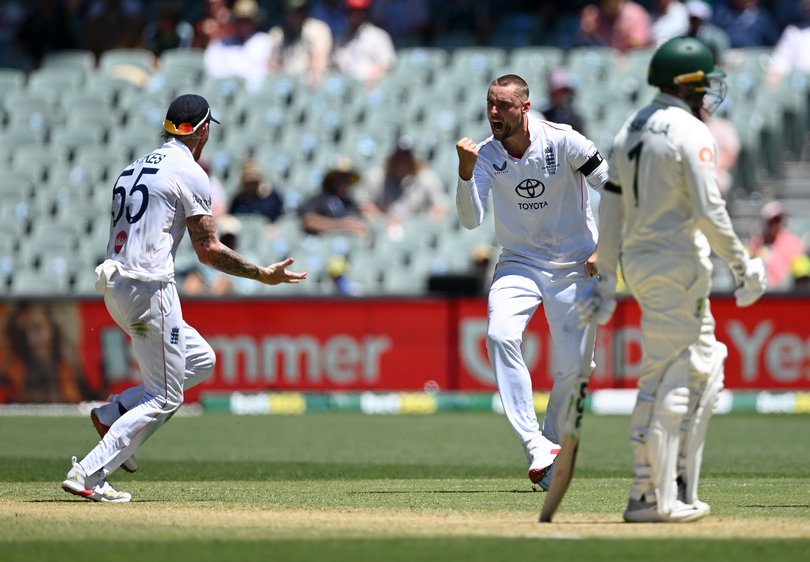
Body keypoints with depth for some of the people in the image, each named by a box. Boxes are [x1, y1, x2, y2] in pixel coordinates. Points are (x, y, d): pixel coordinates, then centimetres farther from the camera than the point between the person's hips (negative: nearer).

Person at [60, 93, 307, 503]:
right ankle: (88, 475, -11)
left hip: (114, 287, 9)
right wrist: (263, 275, 1)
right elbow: (209, 251, -8)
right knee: (164, 397, -3)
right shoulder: (190, 174, -6)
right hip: (150, 289, -9)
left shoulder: (133, 169, 19)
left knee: (200, 360, 19)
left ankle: (113, 414, 7)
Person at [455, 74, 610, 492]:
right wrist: (466, 171, -29)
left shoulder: (562, 142, -14)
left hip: (574, 265, -2)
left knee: (571, 368, -5)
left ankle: (552, 446, 18)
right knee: (500, 335, -25)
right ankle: (536, 445, -28)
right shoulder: (485, 155, -6)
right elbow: (471, 220, -16)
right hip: (519, 264, 2)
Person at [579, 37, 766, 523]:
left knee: (705, 367, 15)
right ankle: (652, 498, -6)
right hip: (678, 264, -9)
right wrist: (743, 267, -9)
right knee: (667, 380, -6)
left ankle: (679, 488, 11)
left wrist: (606, 279, 15)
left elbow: (611, 207, 13)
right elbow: (708, 210, -18)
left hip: (637, 261, 9)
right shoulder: (692, 134, -12)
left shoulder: (630, 131, 14)